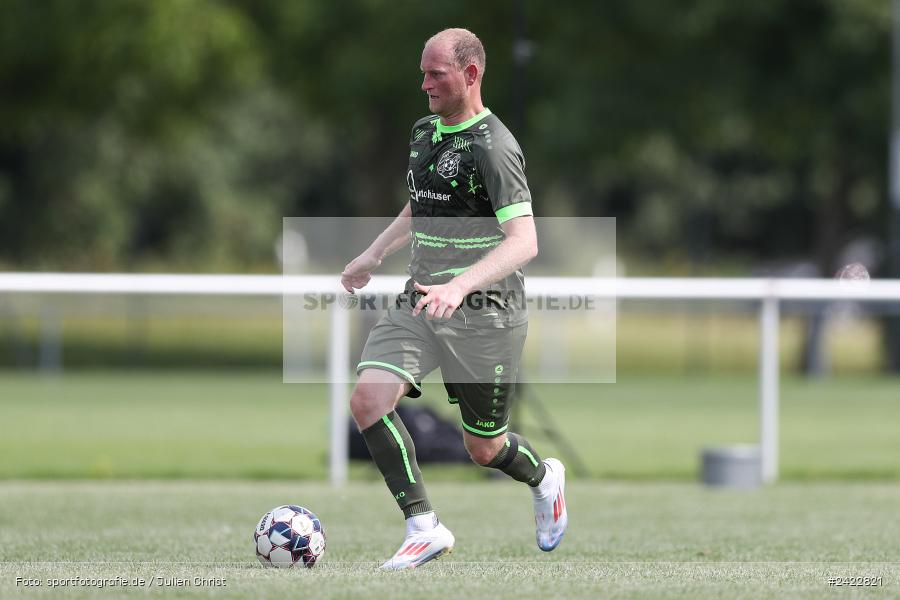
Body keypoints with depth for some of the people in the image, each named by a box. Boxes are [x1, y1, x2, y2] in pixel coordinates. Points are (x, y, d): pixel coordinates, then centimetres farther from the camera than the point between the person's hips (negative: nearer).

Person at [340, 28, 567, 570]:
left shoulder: (493, 147, -17)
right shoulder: (424, 132, 9)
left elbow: (524, 242, -26)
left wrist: (459, 286, -38)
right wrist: (374, 255, 22)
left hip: (485, 311, -7)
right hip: (421, 303, 7)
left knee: (485, 448, 6)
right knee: (368, 398, -18)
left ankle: (545, 479, 42)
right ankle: (425, 528, -12)